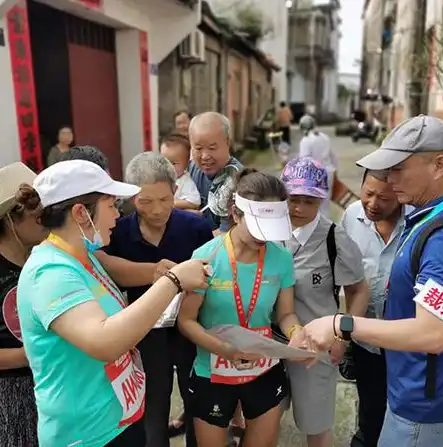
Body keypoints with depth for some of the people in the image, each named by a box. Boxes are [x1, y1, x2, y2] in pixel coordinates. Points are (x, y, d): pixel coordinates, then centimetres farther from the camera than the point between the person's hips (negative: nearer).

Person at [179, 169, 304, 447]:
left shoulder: (282, 258, -12)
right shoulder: (206, 257, -20)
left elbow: (286, 313, -1)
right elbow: (186, 320, -14)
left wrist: (297, 333, -24)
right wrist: (225, 349, -29)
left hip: (265, 372, 3)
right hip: (213, 374, -2)